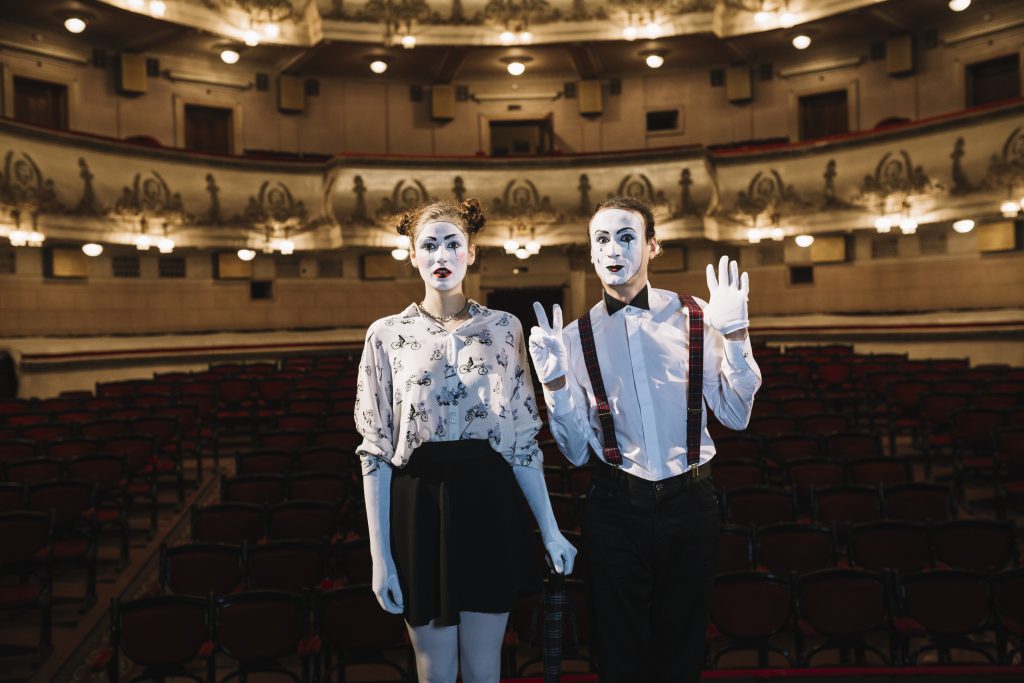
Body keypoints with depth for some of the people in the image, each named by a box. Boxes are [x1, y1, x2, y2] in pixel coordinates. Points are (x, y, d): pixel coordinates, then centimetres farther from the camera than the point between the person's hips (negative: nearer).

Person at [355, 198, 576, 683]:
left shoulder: (504, 328, 2)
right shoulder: (386, 335, -1)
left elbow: (523, 440, 5)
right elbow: (376, 451, -1)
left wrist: (550, 530, 1)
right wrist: (379, 556, -4)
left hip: (488, 504, 1)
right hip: (419, 508, 0)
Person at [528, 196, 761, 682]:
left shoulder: (693, 317, 0)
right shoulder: (577, 337, 0)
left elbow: (735, 415, -2)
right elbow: (576, 451, 0)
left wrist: (733, 336, -13)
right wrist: (554, 381, -14)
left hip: (690, 502, 0)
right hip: (615, 511, 0)